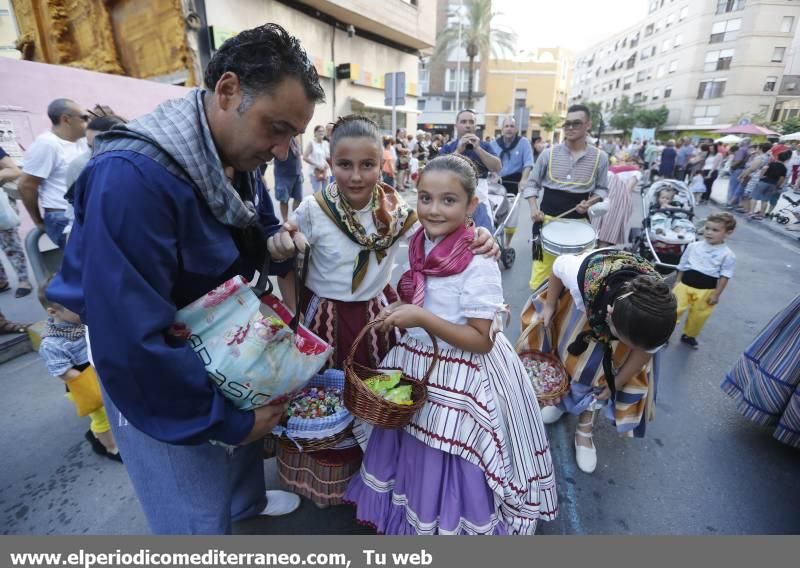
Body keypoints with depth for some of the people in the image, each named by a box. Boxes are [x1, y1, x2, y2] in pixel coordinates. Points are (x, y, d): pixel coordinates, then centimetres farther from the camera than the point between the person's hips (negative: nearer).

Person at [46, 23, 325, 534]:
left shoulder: (238, 160, -7)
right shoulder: (133, 176, -35)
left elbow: (256, 227, 10)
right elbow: (129, 342, -35)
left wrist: (275, 244, -16)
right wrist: (225, 419, -24)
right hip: (154, 374, -7)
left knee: (246, 429, 30)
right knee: (196, 514, 10)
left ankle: (250, 501, 61)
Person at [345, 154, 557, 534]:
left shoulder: (479, 264, -23)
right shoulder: (417, 247, -1)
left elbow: (481, 341, -21)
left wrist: (421, 318, -28)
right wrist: (397, 312, 0)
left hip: (458, 380, -7)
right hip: (413, 367, 7)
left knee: (450, 470, 13)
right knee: (411, 457, 26)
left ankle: (453, 523, 44)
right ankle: (413, 518, 54)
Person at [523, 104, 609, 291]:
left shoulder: (600, 157, 2)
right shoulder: (549, 153, -1)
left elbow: (602, 189, 12)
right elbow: (532, 183, 6)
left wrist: (589, 203, -9)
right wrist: (534, 208, -9)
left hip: (579, 221, 1)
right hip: (548, 217, -1)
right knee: (542, 270, 2)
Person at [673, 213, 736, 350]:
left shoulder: (728, 255, -7)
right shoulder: (693, 246, 0)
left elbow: (724, 277, -6)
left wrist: (716, 294, -7)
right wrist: (677, 282, 11)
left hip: (706, 290, -1)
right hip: (685, 284, 1)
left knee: (698, 315, 12)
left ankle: (689, 336, 32)